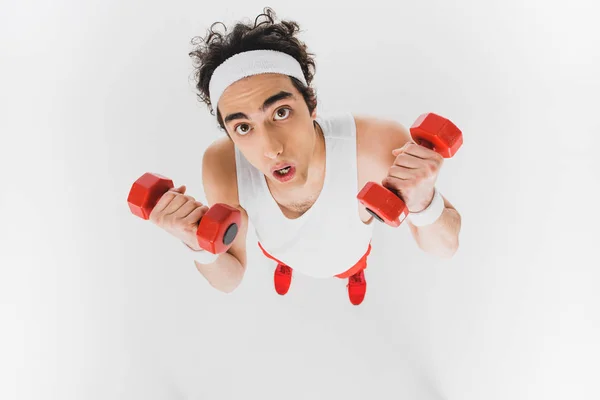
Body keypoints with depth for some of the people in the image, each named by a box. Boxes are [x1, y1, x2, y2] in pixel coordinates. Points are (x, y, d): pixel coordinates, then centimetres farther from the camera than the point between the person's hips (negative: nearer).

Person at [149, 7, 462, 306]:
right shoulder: (222, 167, -41)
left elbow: (444, 247, -32)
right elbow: (229, 281, -25)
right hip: (279, 248, 1)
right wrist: (201, 247, -47)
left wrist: (423, 205, -55)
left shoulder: (381, 146, -49)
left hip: (346, 254, 0)